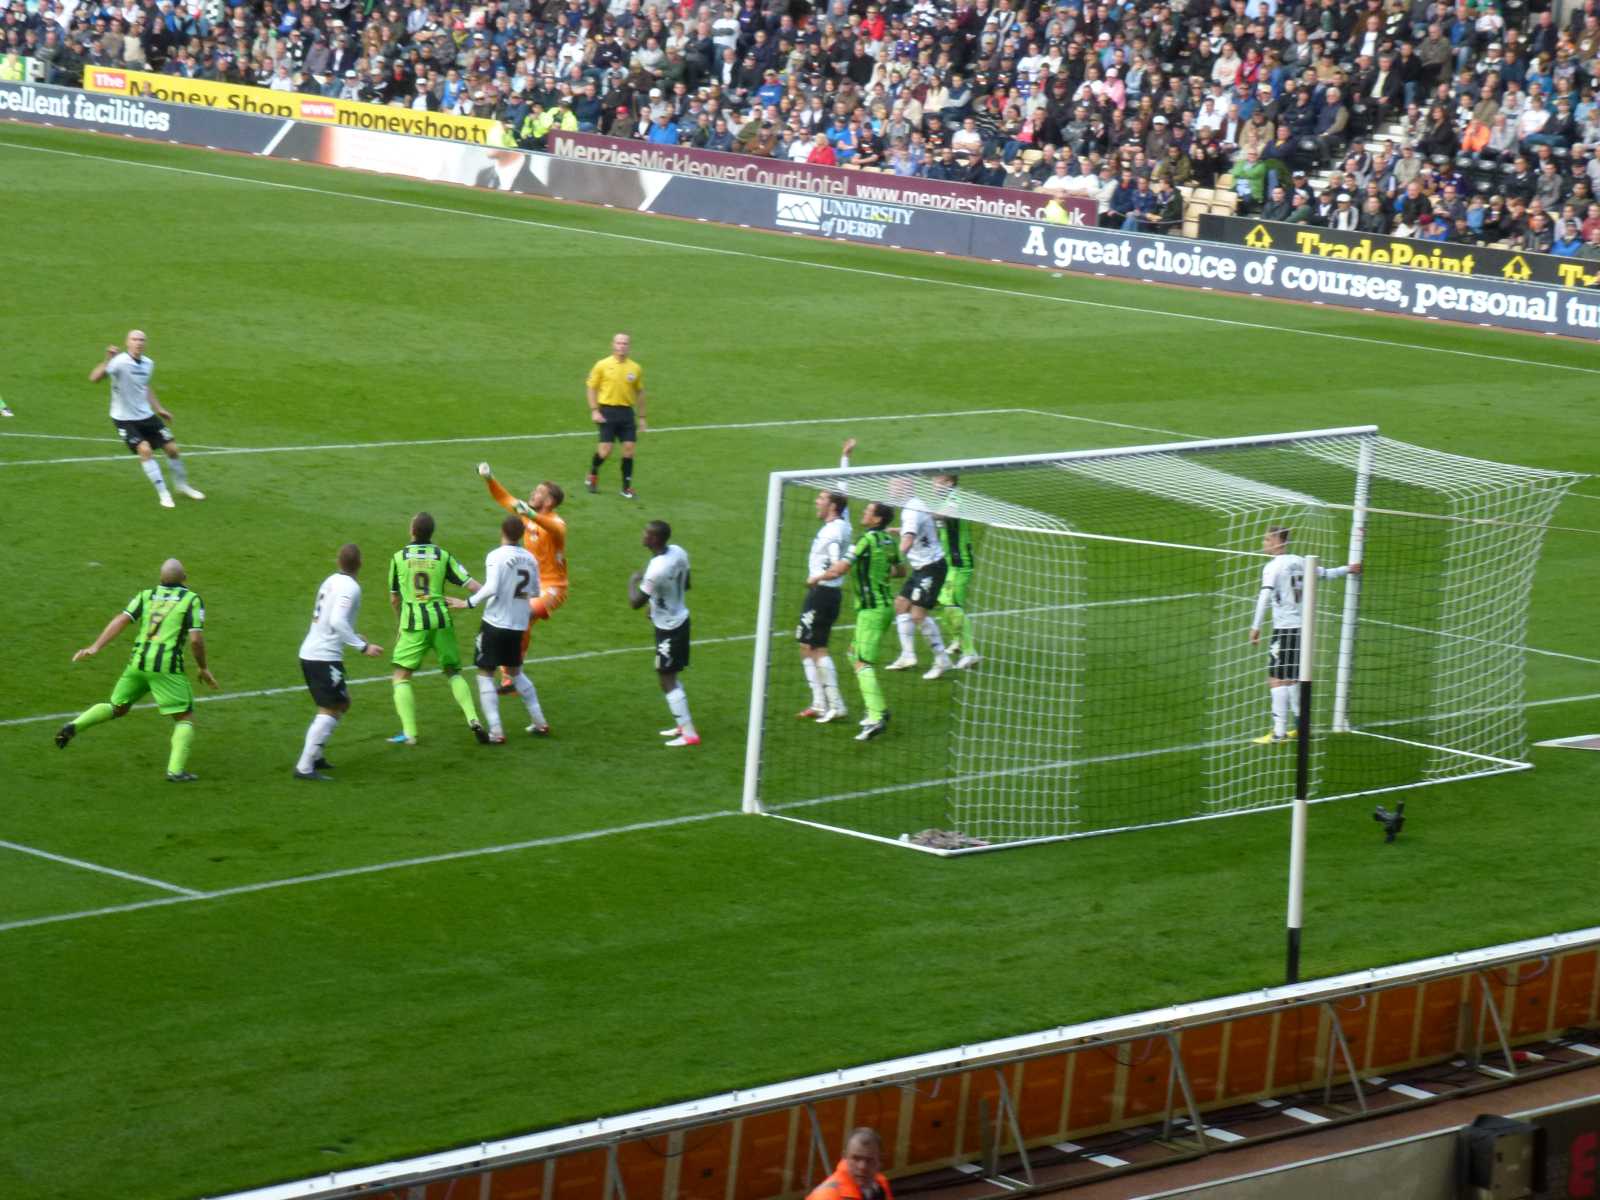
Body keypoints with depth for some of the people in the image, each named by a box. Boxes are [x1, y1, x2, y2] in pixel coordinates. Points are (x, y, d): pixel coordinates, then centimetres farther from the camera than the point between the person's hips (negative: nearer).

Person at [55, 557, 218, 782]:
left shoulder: (146, 595, 11)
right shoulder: (192, 600, -1)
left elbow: (121, 620, -2)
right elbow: (196, 639, -10)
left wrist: (95, 648, -7)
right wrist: (202, 667, 7)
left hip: (138, 662, 5)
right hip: (167, 666, -5)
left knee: (117, 708, 23)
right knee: (186, 718, 5)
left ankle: (72, 727, 4)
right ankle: (176, 770, -10)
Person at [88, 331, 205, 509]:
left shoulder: (148, 364, 1)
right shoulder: (120, 362, -21)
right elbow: (94, 378, -34)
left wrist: (158, 409, 21)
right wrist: (107, 361, -48)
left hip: (146, 416, 6)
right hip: (124, 419, -6)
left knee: (172, 448, 7)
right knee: (144, 449, -22)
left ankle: (181, 485, 32)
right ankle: (163, 493, -9)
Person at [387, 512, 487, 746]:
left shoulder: (399, 557, 3)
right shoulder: (443, 556, 4)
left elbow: (394, 599, 12)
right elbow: (471, 584, -2)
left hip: (413, 622, -2)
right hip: (441, 620, 2)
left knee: (401, 678, 6)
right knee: (453, 673, 16)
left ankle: (409, 732, -4)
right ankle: (473, 719, -1)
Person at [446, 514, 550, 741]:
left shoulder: (497, 556, -14)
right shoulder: (530, 558, 3)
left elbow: (491, 588, -25)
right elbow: (535, 592, 12)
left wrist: (469, 602, -14)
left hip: (495, 622, -6)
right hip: (519, 625, 6)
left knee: (485, 674, 4)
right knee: (515, 672, 24)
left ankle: (496, 731, -6)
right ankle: (539, 723, 25)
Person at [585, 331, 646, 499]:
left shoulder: (635, 368, 7)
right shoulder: (602, 365, 0)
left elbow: (639, 393, 15)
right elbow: (592, 388, 4)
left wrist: (641, 418, 14)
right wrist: (594, 411, -6)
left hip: (627, 412, 2)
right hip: (608, 411, -2)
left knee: (629, 448, -4)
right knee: (605, 450, -8)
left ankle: (627, 486, 7)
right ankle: (593, 474, 22)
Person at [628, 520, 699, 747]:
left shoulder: (656, 569, -31)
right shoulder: (678, 552, -5)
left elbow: (636, 602, -23)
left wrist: (633, 581, -4)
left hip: (668, 628, -9)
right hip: (680, 619, 9)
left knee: (667, 680, -1)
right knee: (671, 676, 22)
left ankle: (689, 734, -2)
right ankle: (683, 724, 30)